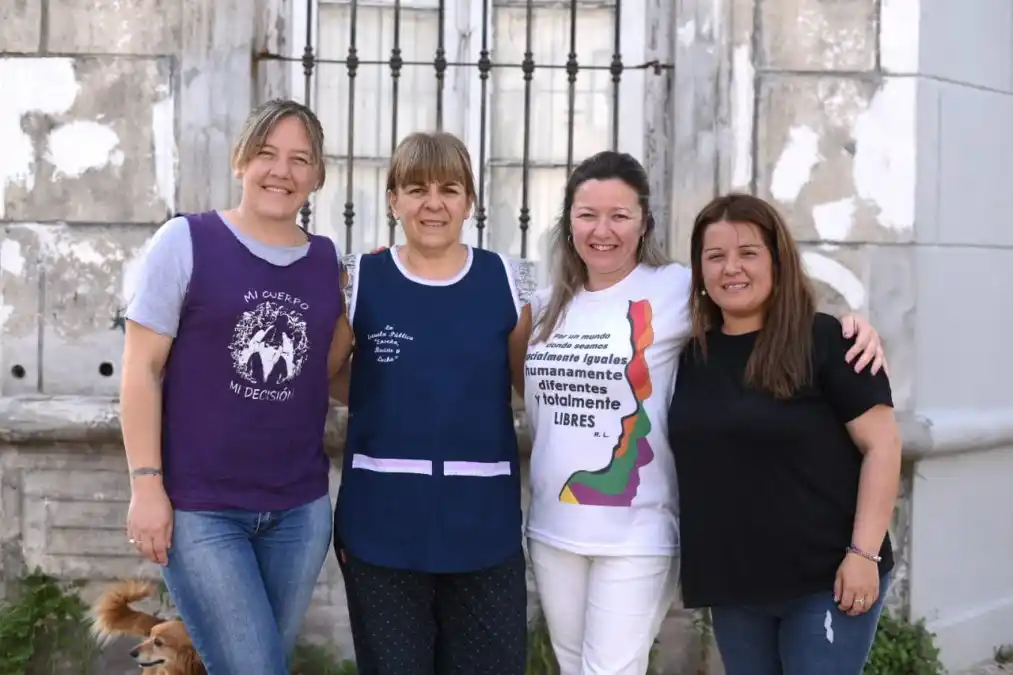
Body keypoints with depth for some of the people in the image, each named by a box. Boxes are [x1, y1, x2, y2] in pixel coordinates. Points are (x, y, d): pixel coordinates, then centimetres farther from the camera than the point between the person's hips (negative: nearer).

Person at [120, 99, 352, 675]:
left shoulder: (329, 260, 7)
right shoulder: (186, 241, -6)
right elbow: (143, 368, -6)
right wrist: (147, 485, -11)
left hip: (301, 508, 5)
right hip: (200, 507, -4)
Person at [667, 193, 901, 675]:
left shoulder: (823, 340, -9)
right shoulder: (691, 355, 7)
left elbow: (881, 444, -10)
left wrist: (863, 552, -16)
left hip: (825, 579, -5)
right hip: (730, 585, 5)